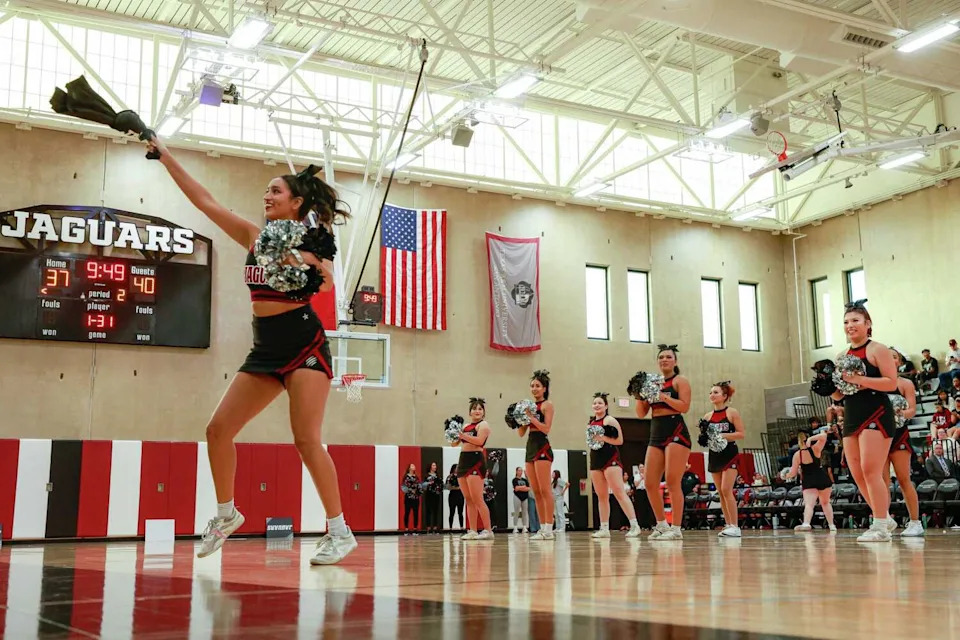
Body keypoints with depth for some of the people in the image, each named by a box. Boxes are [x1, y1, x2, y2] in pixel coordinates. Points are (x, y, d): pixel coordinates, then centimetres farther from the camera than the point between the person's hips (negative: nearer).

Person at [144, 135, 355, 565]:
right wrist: (164, 156, 12)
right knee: (218, 429, 3)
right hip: (265, 349, 6)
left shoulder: (310, 240, -2)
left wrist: (309, 263, -33)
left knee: (306, 438, -14)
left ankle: (340, 532, -7)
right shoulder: (254, 236, 11)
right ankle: (226, 515, 21)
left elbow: (327, 284, -13)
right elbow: (203, 199, 12)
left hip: (304, 344, -6)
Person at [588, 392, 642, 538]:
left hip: (610, 459, -7)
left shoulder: (609, 420, -5)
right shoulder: (591, 422, 16)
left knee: (619, 493, -14)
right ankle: (604, 529, 11)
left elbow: (620, 440, -10)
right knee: (601, 496, 8)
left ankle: (634, 525, -15)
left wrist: (603, 438, -19)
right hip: (595, 460, 7)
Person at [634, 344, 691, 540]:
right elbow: (641, 413, 14)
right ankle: (661, 524, 16)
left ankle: (676, 529, -6)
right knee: (650, 484, 2)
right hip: (656, 435, 6)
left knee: (672, 482, -11)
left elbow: (684, 406, -12)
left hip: (676, 432, -6)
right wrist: (639, 395, -2)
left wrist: (662, 396, -18)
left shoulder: (680, 380, 2)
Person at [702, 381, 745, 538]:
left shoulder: (732, 413, -4)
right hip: (714, 455, 5)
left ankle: (735, 526, -9)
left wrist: (722, 436, -18)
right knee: (721, 492, 6)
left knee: (726, 490, -13)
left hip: (729, 454, -5)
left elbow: (741, 434, -8)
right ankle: (728, 525, 12)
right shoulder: (708, 416, 9)